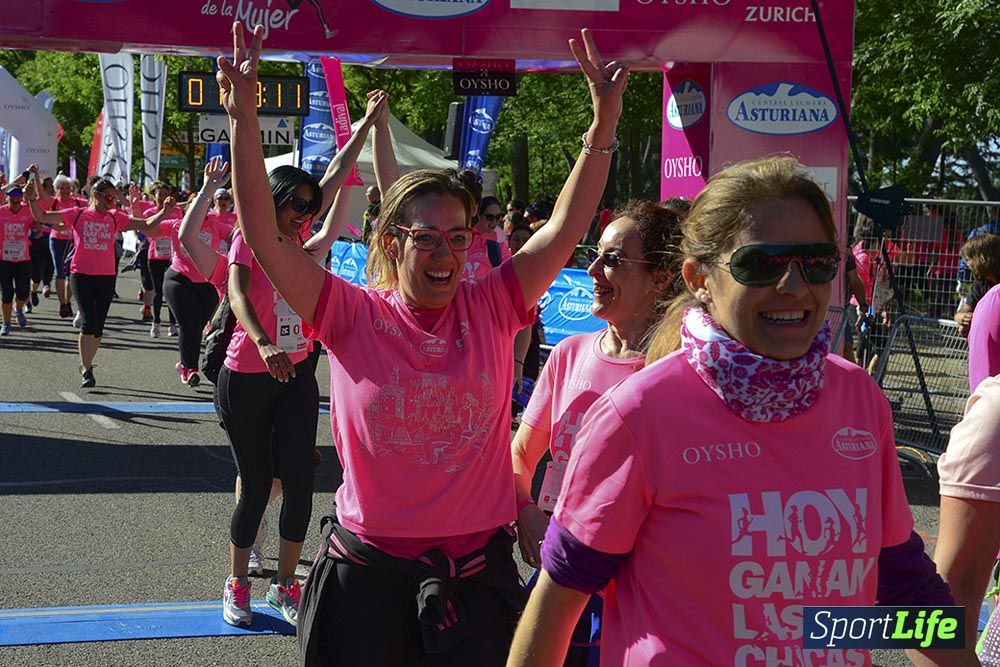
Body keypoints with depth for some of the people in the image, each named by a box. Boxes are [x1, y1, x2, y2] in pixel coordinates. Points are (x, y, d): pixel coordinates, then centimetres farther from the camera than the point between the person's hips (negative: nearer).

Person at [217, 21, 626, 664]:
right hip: (369, 570, -1)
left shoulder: (492, 309, -1)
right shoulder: (354, 315, -6)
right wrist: (245, 118, -21)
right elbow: (263, 237, -13)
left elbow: (565, 229, -5)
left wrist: (604, 124, -13)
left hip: (477, 569, 2)